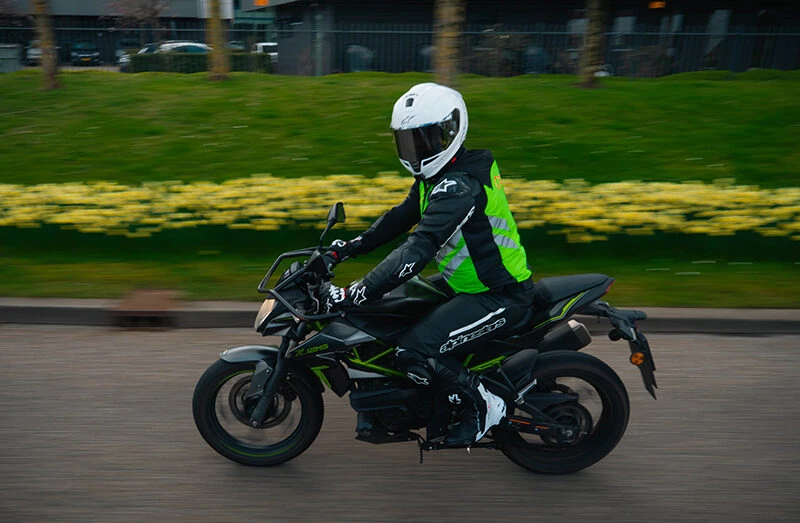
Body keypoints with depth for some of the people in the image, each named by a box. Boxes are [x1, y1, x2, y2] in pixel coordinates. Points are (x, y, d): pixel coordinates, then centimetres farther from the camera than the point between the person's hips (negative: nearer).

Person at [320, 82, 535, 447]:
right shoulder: (435, 175, 7)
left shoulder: (460, 185, -26)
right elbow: (401, 218, 18)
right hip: (470, 283, 11)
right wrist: (349, 247, 11)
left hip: (500, 296, -10)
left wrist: (353, 296, -37)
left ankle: (482, 407, 0)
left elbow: (419, 249, -35)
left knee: (413, 351, -23)